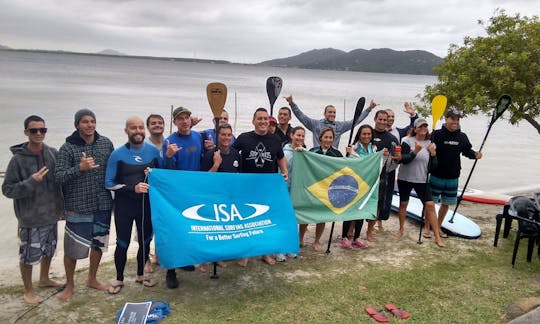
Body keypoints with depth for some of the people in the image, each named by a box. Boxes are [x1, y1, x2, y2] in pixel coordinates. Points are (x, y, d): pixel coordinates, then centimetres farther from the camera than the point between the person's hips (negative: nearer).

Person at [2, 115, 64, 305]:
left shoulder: (54, 154, -2)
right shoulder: (18, 159, -13)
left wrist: (62, 205, 7)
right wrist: (31, 182, -25)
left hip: (52, 214, 5)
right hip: (31, 218, -4)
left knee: (49, 250, 20)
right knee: (29, 255, 6)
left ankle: (44, 279, 43)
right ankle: (28, 290, 27)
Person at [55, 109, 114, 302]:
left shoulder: (106, 143, 3)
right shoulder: (68, 148, -8)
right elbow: (58, 176, -14)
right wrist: (79, 168, -27)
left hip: (103, 204, 4)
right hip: (78, 206, -4)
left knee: (99, 243, 16)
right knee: (73, 247, 4)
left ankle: (92, 279, 37)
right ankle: (69, 285, 27)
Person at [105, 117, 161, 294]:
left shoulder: (154, 151, -1)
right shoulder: (117, 154, -7)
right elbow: (109, 183, -7)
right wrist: (132, 188, -19)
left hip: (147, 204, 3)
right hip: (124, 206, -2)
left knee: (145, 242, 13)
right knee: (122, 244, 8)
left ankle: (140, 275, 34)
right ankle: (119, 279, 28)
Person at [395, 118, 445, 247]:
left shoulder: (430, 144, 4)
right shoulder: (407, 141, -5)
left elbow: (433, 166, 2)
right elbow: (403, 160, -14)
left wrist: (433, 153, -14)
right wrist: (415, 152, -28)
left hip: (422, 180, 2)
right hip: (405, 178, -1)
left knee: (430, 205, -8)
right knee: (403, 203, 10)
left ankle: (437, 236, -2)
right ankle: (401, 229, 31)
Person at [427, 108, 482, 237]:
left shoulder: (462, 137, 2)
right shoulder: (437, 134, -13)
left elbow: (467, 150, 15)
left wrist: (475, 154, -4)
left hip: (453, 178, 5)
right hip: (436, 176, -5)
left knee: (446, 203, 15)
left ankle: (438, 227, 32)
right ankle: (427, 227, 22)